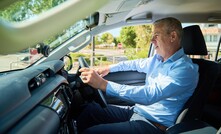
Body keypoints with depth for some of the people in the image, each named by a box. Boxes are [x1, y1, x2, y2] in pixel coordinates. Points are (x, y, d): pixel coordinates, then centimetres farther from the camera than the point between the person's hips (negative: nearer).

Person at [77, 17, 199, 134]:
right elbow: (137, 63, 27)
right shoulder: (157, 59, 7)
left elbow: (149, 95, -32)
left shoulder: (185, 69, -20)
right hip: (136, 111, 8)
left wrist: (103, 84, -34)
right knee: (91, 108, 2)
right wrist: (109, 68, 22)